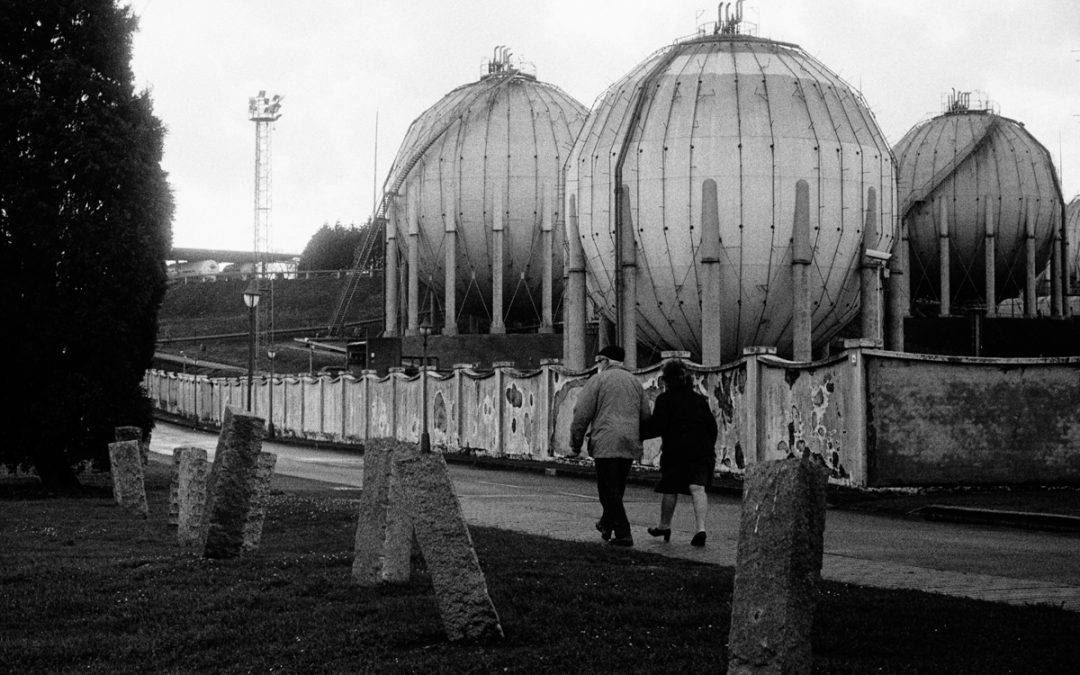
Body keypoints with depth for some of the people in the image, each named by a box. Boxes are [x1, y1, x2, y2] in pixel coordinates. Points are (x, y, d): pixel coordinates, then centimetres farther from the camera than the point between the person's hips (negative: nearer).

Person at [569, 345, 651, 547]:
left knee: (609, 491, -4)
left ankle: (623, 533, -11)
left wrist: (575, 443, 1)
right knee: (617, 488, 19)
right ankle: (606, 524, 32)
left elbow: (582, 414, -6)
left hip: (606, 444, -6)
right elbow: (645, 416, 15)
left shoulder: (598, 381, -1)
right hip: (630, 446, 6)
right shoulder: (635, 382, 16)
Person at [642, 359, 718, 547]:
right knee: (697, 487, -7)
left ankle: (664, 526, 27)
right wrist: (709, 450, 27)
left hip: (676, 450, -4)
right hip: (701, 449, 4)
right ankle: (700, 528, -23)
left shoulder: (665, 399, -3)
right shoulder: (699, 399, 14)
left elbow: (656, 427, -11)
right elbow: (712, 426, 17)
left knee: (670, 489, 11)